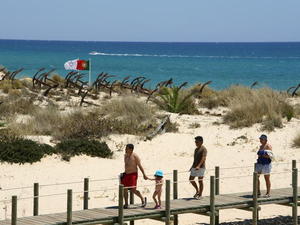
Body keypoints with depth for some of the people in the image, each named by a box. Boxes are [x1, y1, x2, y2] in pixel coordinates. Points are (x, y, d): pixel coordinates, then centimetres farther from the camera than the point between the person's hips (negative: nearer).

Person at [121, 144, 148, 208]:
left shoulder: (135, 156, -12)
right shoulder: (125, 156, 9)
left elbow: (140, 166, -11)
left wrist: (144, 175, -11)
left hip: (133, 174, -7)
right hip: (126, 174, 7)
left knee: (133, 189, -12)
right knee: (124, 189, 1)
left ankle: (143, 199, 10)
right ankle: (126, 204, 9)